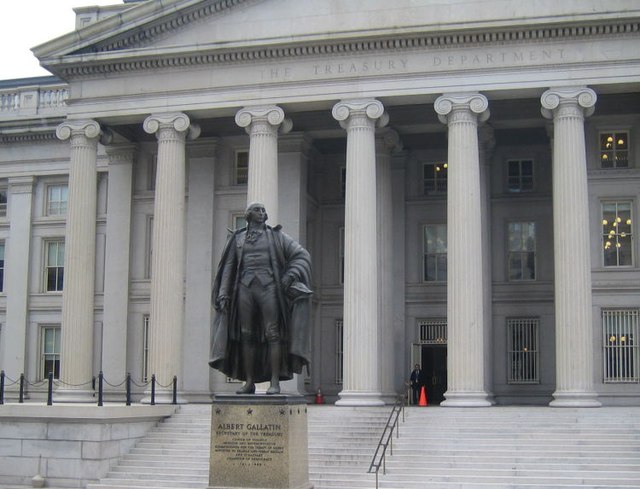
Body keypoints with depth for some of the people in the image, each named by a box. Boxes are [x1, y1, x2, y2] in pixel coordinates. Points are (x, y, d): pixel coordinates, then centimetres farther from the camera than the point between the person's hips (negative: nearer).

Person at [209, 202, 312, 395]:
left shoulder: (275, 236, 10)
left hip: (268, 287, -2)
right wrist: (223, 294, 2)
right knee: (246, 335, -1)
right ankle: (249, 382, 4)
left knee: (273, 333, -11)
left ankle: (275, 382, -11)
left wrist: (290, 275, -11)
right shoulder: (238, 239, 16)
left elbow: (302, 256, 5)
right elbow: (228, 268, 13)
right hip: (246, 288, 2)